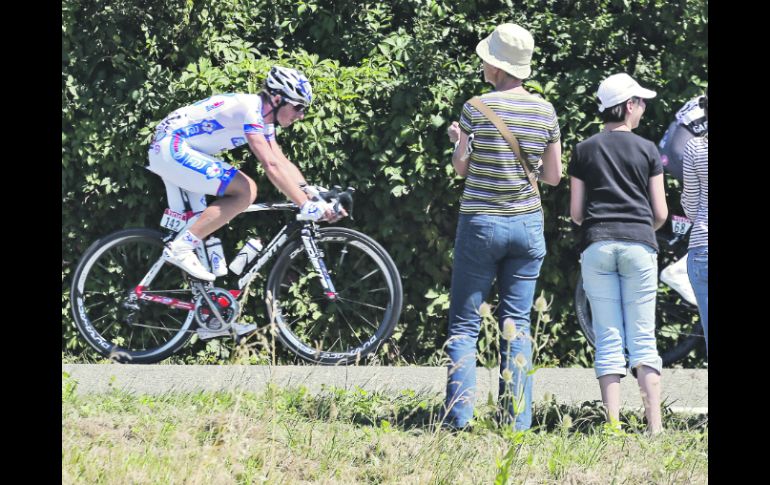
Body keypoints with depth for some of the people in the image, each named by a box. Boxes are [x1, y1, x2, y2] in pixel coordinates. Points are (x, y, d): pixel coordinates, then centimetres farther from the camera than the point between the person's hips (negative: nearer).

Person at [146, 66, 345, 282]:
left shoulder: (263, 119, 11)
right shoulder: (250, 109, -20)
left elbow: (284, 163, 10)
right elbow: (271, 166, -27)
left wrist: (316, 197, -2)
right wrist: (306, 206, -29)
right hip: (172, 148, -11)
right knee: (245, 190, -18)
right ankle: (180, 248, -19)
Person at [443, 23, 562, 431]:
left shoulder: (477, 109, -11)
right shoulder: (545, 112, 0)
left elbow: (460, 168, -2)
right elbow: (554, 176, 5)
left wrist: (458, 140, 17)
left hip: (481, 224, -3)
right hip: (527, 225, 3)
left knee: (464, 324, 5)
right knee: (517, 323, 7)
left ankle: (458, 415, -3)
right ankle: (518, 421, 3)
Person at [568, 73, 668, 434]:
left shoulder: (584, 151, 8)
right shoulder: (647, 150, 5)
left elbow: (575, 212, 7)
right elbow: (661, 213, 5)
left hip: (597, 245, 1)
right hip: (639, 244, -1)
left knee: (609, 338, 1)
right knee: (643, 337, 1)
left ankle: (614, 426, -6)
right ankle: (654, 424, -6)